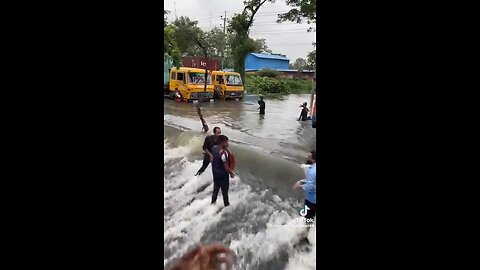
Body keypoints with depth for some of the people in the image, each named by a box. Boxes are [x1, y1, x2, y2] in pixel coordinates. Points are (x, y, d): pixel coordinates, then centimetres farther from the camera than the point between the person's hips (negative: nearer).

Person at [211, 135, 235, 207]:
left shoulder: (214, 148, -6)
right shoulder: (224, 153, -30)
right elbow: (226, 167, -25)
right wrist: (231, 173, -8)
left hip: (215, 172, 8)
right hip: (222, 174, -8)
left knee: (216, 189, 25)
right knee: (224, 191, 10)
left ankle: (213, 202, 40)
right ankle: (226, 205, 25)